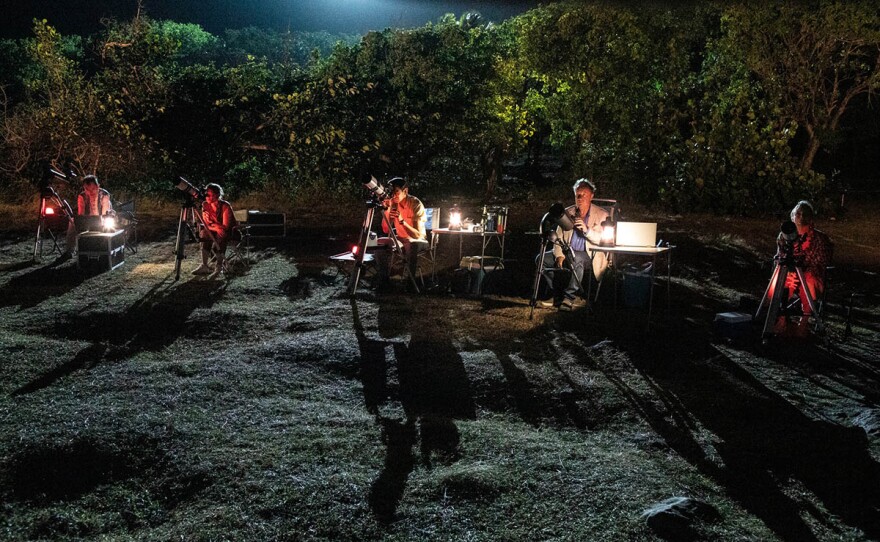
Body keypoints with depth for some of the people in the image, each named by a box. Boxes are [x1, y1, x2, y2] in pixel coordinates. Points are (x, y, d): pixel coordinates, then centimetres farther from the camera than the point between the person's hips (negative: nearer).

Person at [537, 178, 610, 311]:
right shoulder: (567, 212, 8)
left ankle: (570, 296, -26)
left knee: (576, 259, -39)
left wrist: (586, 230, -29)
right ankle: (556, 294, -6)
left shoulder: (601, 215, -3)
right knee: (542, 258, -16)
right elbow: (558, 237, 6)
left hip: (589, 255, -5)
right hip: (567, 252, 5)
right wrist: (559, 255, -11)